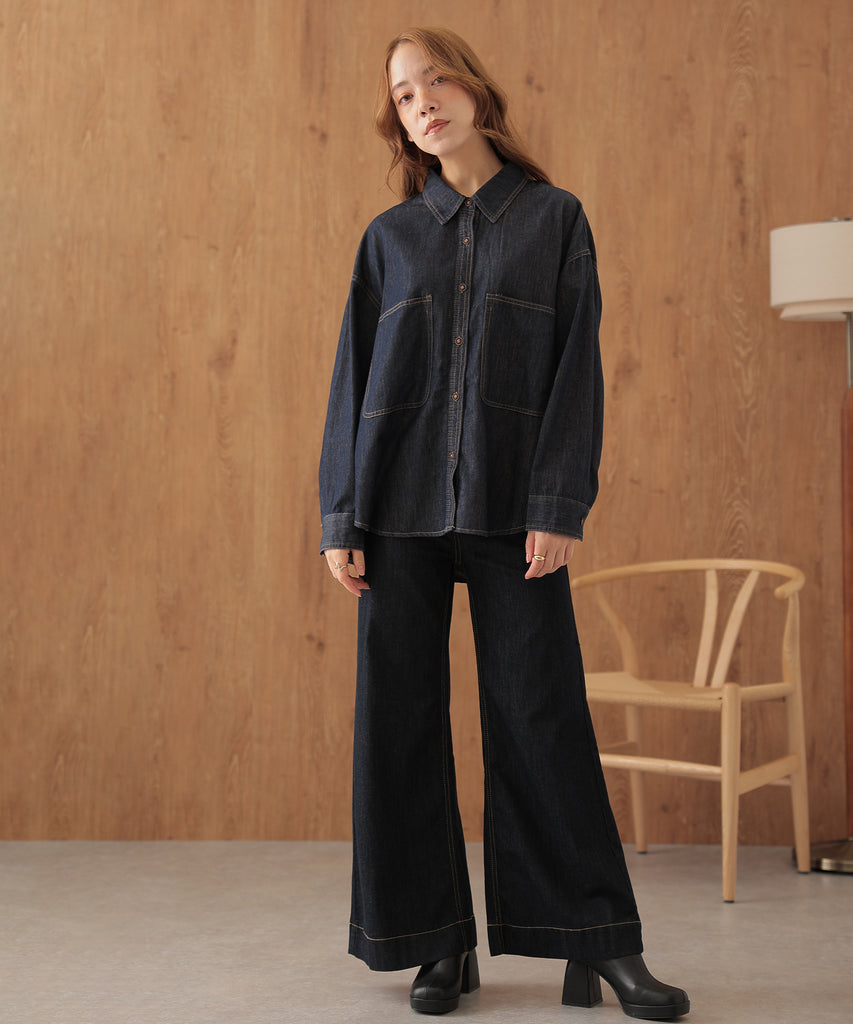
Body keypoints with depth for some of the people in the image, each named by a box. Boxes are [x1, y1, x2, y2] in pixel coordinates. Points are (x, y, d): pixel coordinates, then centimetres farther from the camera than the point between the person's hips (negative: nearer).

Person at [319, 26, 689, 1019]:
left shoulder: (554, 219, 7)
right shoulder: (390, 236, 12)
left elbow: (576, 368, 0)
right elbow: (353, 380, 9)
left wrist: (558, 507, -10)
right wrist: (342, 518, 0)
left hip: (510, 508, -2)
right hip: (402, 507, 2)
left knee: (541, 715, -2)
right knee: (399, 717, 2)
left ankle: (598, 941, 9)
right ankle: (439, 942, 14)